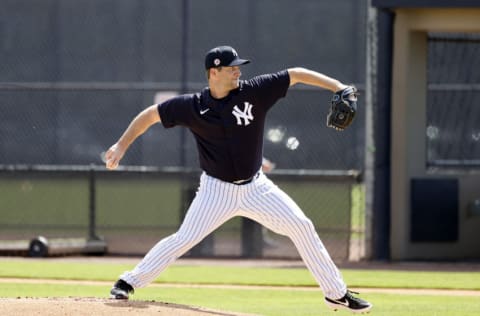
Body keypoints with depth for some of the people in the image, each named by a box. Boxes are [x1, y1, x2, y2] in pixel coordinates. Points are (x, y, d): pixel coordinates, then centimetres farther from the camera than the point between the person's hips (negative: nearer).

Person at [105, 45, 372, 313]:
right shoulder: (193, 106, -12)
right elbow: (150, 115, -4)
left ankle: (337, 293, 7)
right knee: (184, 239, -12)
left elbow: (296, 75, -9)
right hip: (217, 189, -2)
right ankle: (128, 283, 1)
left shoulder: (254, 91, -10)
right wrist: (121, 146, -12)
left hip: (256, 188, 2)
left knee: (302, 227, -4)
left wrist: (338, 87, -17)